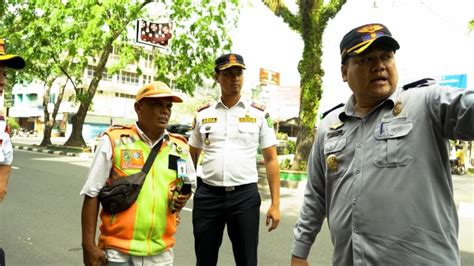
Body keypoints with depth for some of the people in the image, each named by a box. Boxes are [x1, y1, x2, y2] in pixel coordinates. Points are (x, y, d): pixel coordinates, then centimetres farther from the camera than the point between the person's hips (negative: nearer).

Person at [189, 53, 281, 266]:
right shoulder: (203, 114, 6)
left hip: (245, 195, -1)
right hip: (207, 195, 2)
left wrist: (275, 203, -3)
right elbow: (191, 158, 13)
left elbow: (271, 160, 2)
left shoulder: (259, 114, 1)